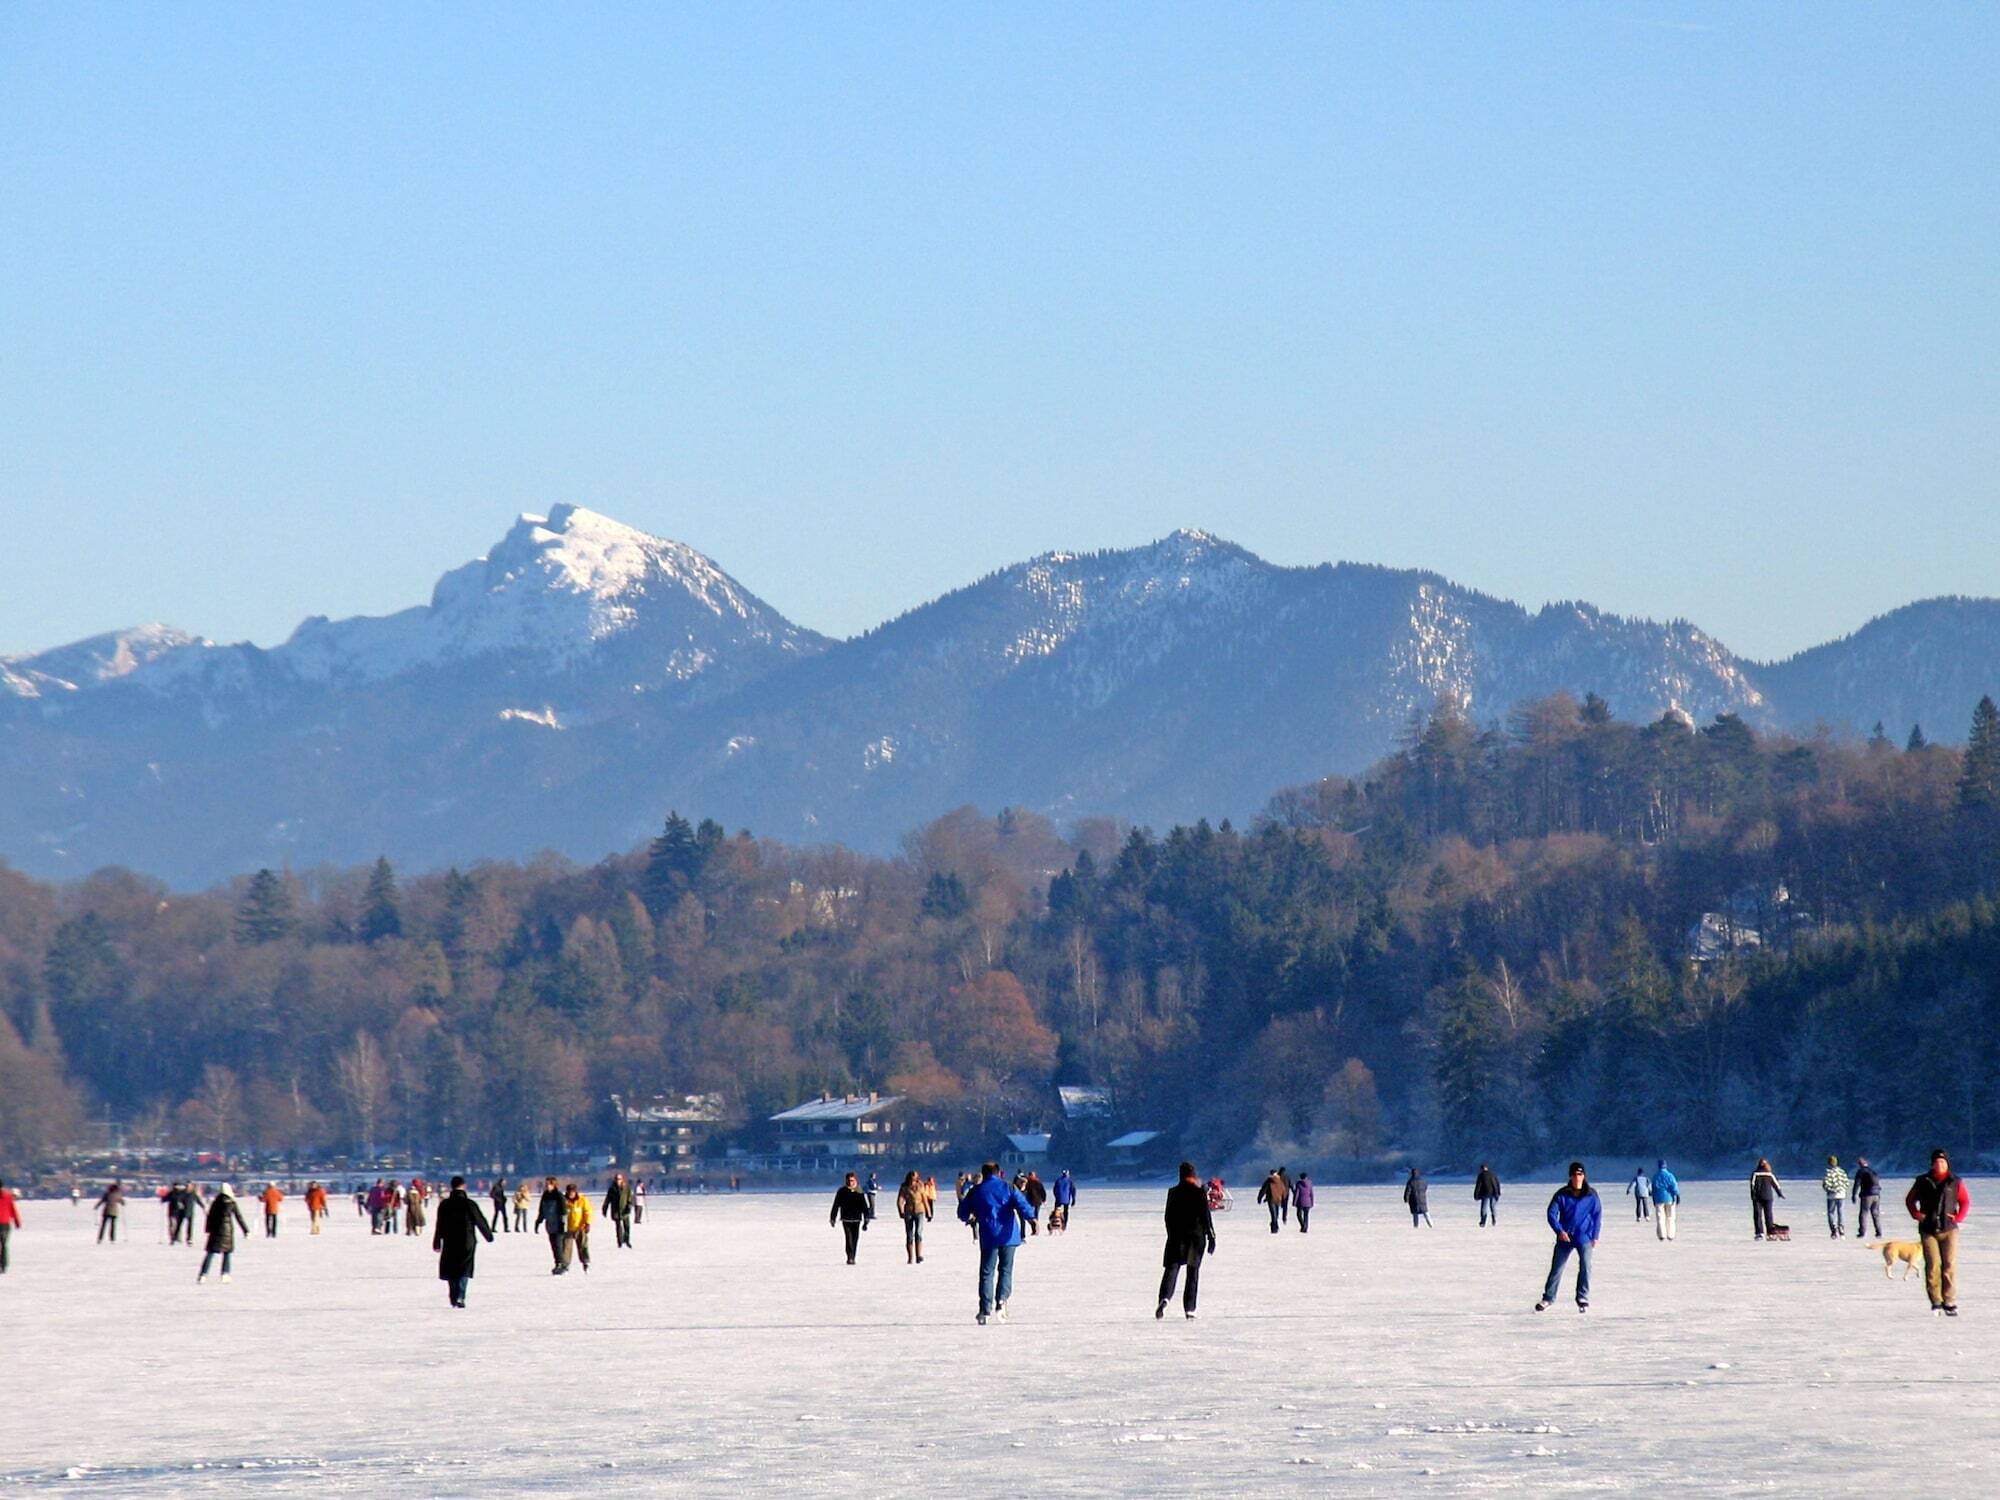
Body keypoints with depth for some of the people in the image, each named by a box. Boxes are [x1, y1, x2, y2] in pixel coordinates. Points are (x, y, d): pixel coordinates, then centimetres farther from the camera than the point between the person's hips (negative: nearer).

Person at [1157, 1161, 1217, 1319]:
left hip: (1177, 1235, 0)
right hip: (1197, 1235, 0)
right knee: (1193, 1271, 8)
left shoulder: (1173, 1192, 0)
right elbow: (1206, 1215, -6)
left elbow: (1168, 1217, 5)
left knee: (1171, 1268, 0)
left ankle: (1165, 1298, -25)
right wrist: (1211, 1237, -1)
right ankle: (1189, 1308, 5)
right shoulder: (1200, 1192, -6)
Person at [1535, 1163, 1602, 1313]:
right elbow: (1552, 1213, -3)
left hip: (1585, 1238, -1)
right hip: (1565, 1238, 1)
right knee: (1556, 1268, 6)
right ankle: (1547, 1299, 15)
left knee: (1585, 1267, -12)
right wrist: (1559, 1231, -14)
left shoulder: (1591, 1195, -3)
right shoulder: (1562, 1194, -4)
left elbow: (1597, 1215, 3)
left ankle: (1583, 1299, -2)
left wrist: (1595, 1236, -2)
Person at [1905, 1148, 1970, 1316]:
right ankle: (1936, 1301, 1)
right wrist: (1917, 1215, 2)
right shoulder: (1923, 1182, 8)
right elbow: (1909, 1200, 17)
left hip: (1949, 1230, 0)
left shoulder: (1955, 1182, 6)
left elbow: (1965, 1202, 13)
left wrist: (1958, 1218, -1)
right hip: (1928, 1231, 0)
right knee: (1932, 1266, -6)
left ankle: (1950, 1302, -3)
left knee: (1949, 1265, -6)